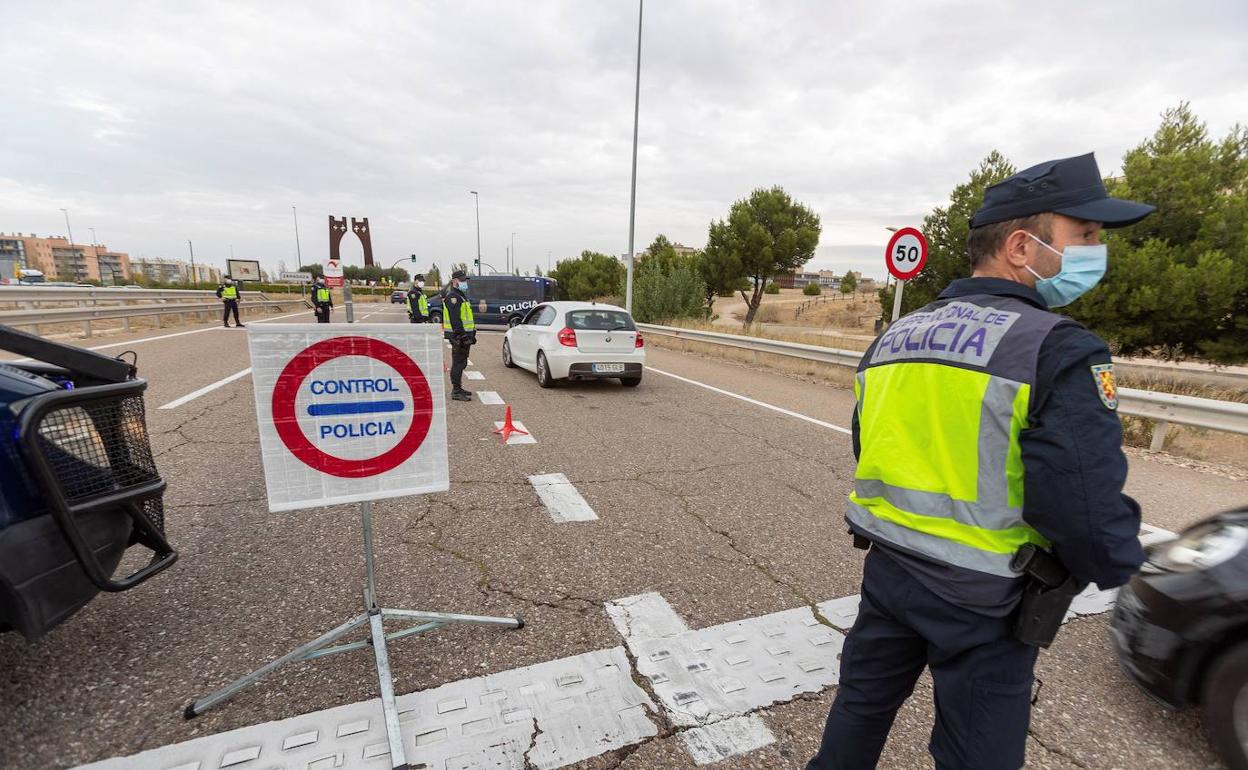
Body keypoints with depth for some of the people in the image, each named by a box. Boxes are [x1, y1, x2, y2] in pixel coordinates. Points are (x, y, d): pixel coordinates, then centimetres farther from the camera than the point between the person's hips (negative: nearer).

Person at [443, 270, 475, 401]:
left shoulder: (461, 296, 21)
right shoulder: (452, 297, -13)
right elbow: (455, 319, -22)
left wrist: (471, 334, 23)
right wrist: (461, 335, -25)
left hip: (464, 334, 10)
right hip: (459, 336, -10)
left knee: (461, 362, 15)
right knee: (458, 363, -8)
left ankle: (458, 388, 24)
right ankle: (456, 391, -5)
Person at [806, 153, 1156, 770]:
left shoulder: (893, 337, 3)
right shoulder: (1058, 350, -19)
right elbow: (1091, 522, -20)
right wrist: (1114, 562, 1)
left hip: (887, 565, 6)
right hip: (982, 597, -5)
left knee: (861, 704, 25)